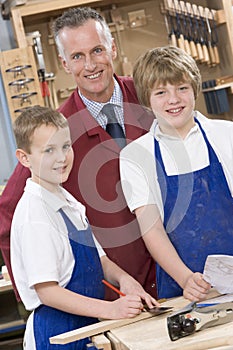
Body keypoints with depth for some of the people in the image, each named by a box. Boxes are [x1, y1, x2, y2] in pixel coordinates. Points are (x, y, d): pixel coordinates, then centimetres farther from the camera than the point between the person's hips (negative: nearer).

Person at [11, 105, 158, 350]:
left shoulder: (67, 202, 9)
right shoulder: (33, 213, -19)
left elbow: (96, 258, 15)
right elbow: (46, 291, -22)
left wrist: (123, 278, -6)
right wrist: (111, 309, -26)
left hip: (87, 324, 8)